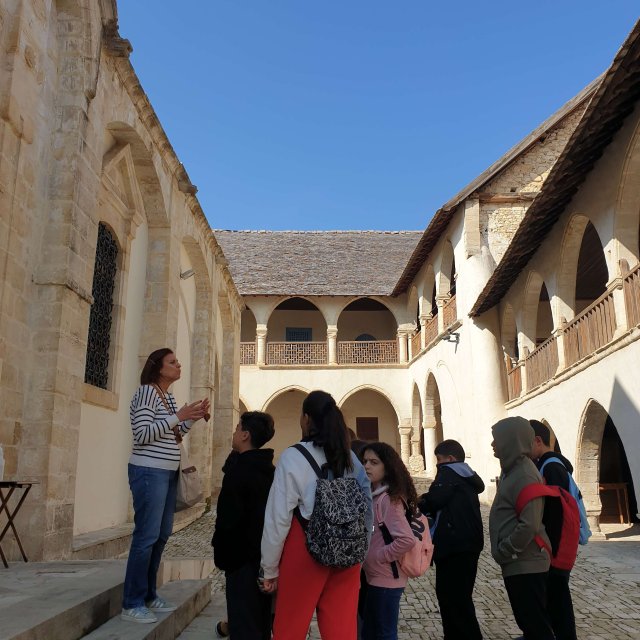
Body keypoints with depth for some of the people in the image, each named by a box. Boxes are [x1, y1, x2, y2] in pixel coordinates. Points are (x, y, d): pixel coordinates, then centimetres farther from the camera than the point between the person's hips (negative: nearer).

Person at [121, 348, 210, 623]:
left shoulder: (169, 396, 14)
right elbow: (142, 434, -20)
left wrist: (194, 417, 5)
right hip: (149, 472, -9)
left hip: (167, 472, 9)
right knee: (146, 535, -6)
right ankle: (132, 604, 5)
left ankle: (148, 595, 25)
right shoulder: (146, 391, -12)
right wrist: (178, 416, -22)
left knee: (161, 535, 13)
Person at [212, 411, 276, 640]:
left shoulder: (238, 471, -17)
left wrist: (221, 555, -6)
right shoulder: (270, 471, 6)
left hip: (243, 556, -8)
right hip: (266, 555, 8)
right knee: (260, 619, 18)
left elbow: (228, 520, -19)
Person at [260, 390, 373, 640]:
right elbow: (368, 511, 6)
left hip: (306, 552, -4)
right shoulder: (351, 457, 4)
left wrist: (270, 569, -1)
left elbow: (278, 518, -10)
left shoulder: (293, 457, -11)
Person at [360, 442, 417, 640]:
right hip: (375, 577, 9)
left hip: (386, 580, -9)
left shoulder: (388, 499, -19)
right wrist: (368, 559, 3)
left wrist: (378, 557, -17)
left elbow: (407, 540, -27)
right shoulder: (373, 495, 8)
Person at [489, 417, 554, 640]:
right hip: (519, 563, 10)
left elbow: (529, 526, -25)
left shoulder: (524, 475, -19)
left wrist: (502, 552, -15)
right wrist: (503, 552, 13)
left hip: (525, 565, -10)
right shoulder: (514, 470, 12)